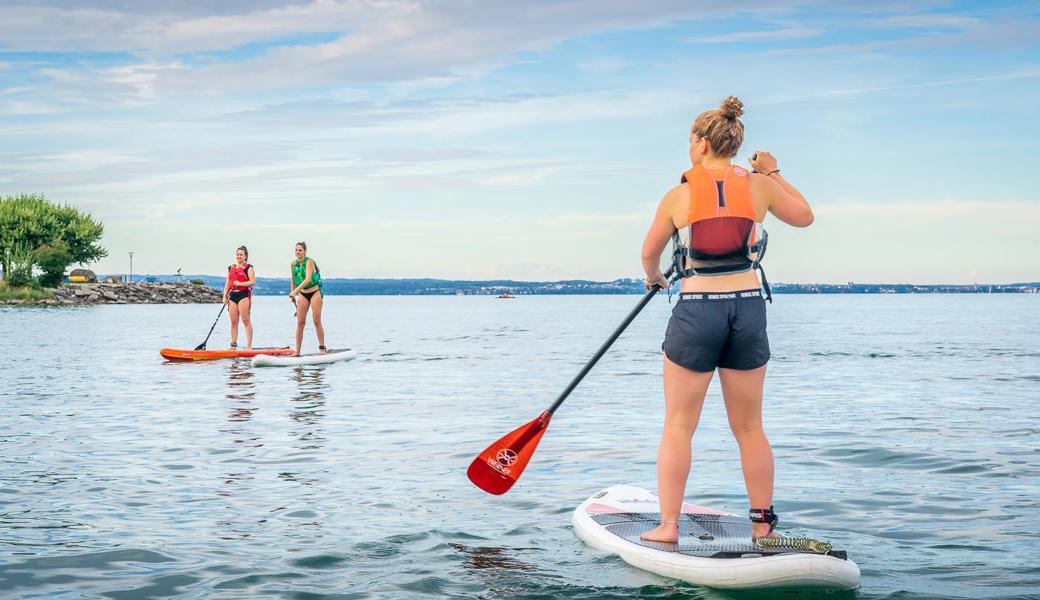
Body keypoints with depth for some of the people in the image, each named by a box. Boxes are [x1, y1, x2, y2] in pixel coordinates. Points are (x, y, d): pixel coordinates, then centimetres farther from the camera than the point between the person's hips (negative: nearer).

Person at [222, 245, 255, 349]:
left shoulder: (248, 268, 0)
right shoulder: (231, 268, 18)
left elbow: (253, 282, -10)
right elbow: (227, 283, 16)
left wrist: (240, 283, -19)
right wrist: (225, 296, 7)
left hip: (244, 295, -6)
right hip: (232, 296, 6)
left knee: (246, 320, -7)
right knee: (233, 322, 6)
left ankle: (249, 345, -7)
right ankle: (233, 345, 11)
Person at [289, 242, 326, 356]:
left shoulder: (309, 262, -17)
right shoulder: (293, 264, 2)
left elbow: (308, 279, -29)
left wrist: (295, 291, -35)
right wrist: (292, 293, 15)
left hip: (315, 293, -5)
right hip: (302, 294, 5)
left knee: (317, 321, -6)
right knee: (300, 322, -1)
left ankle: (322, 347, 5)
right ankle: (297, 351, -1)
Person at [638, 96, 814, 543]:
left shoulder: (678, 196, -1)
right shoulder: (759, 186, 2)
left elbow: (649, 252, 14)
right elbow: (804, 216, 21)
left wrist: (654, 278, 35)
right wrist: (775, 174, 30)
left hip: (696, 311, -3)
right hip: (749, 309, 3)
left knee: (678, 426, 6)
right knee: (749, 428, 12)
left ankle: (668, 526, 5)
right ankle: (763, 526, 18)